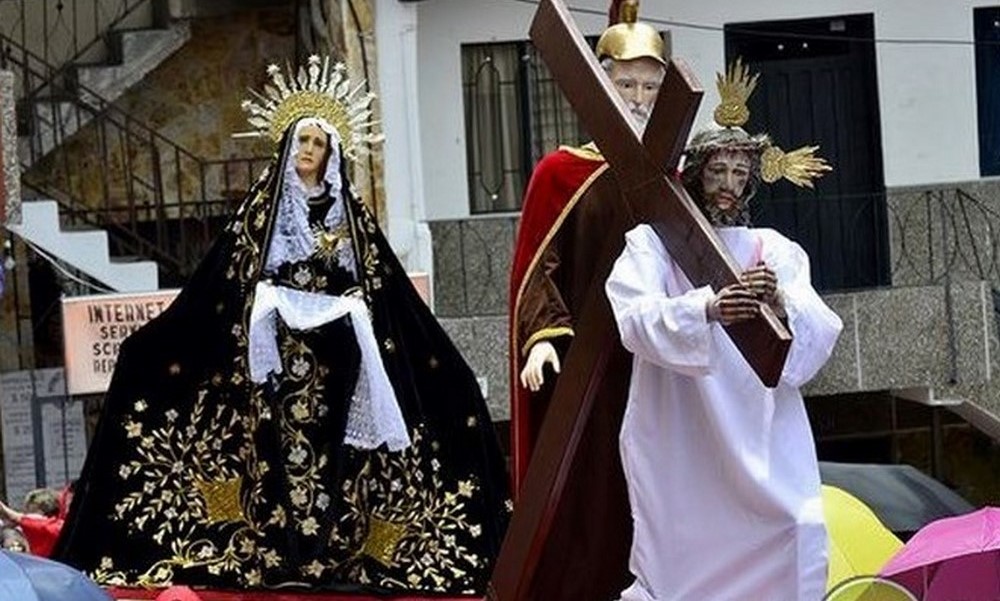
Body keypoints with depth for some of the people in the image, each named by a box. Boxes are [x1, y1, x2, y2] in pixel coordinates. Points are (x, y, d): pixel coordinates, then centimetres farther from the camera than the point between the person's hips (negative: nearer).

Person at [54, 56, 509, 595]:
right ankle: (281, 556, -11)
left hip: (334, 347, 2)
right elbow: (234, 278, 6)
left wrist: (354, 311, -2)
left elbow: (376, 285, 11)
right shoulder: (263, 206, 9)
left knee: (332, 443, -4)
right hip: (276, 345, -1)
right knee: (279, 441, -9)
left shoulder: (350, 213, 12)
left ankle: (332, 551, -3)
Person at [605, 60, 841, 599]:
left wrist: (781, 305, -23)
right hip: (679, 447, -2)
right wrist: (707, 308, -33)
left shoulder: (773, 250, 10)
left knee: (794, 535, -9)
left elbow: (820, 337, -1)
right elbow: (636, 320, -15)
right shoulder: (652, 242, 3)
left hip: (762, 441, 2)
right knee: (682, 555, -7)